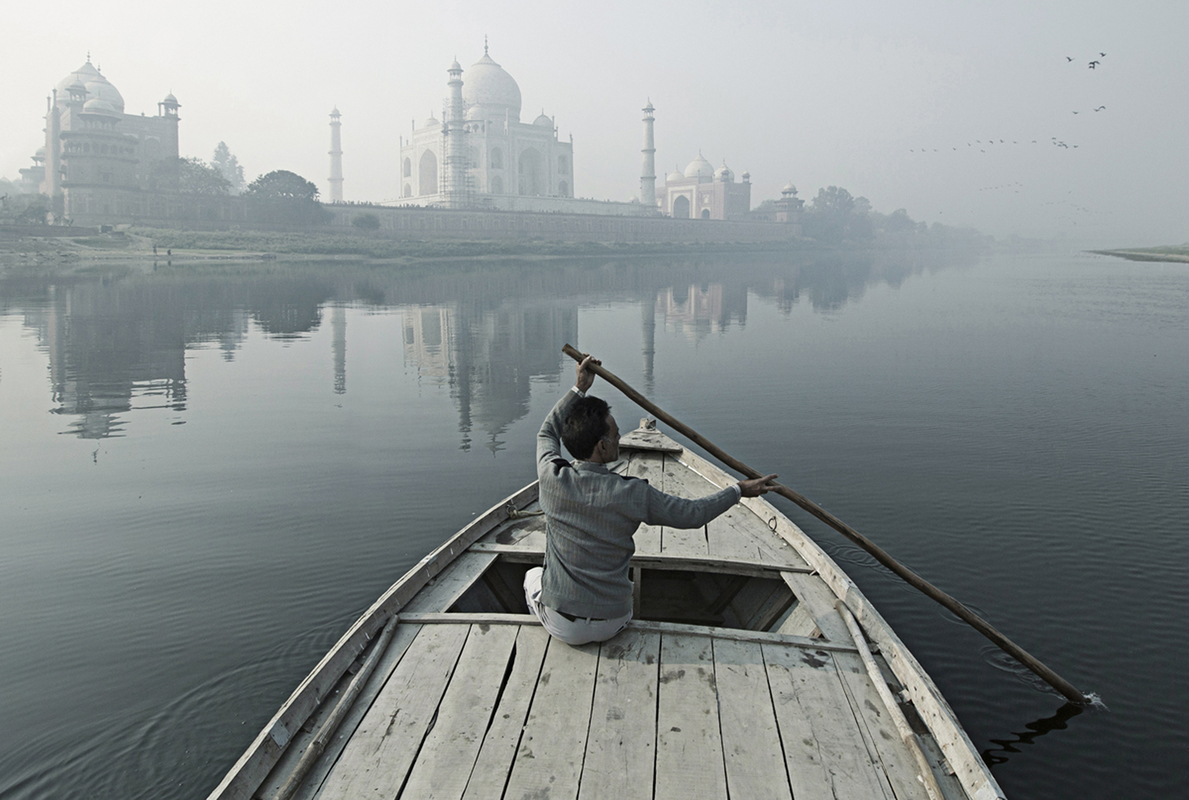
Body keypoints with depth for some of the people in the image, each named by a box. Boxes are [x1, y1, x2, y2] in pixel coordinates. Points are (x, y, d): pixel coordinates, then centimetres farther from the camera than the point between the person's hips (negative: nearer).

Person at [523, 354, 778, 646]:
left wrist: (579, 389, 12)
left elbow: (548, 432, 8)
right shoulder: (631, 494, -21)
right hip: (611, 625, 0)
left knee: (533, 576, 35)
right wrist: (739, 490, 5)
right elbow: (693, 513, -8)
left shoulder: (552, 478, -16)